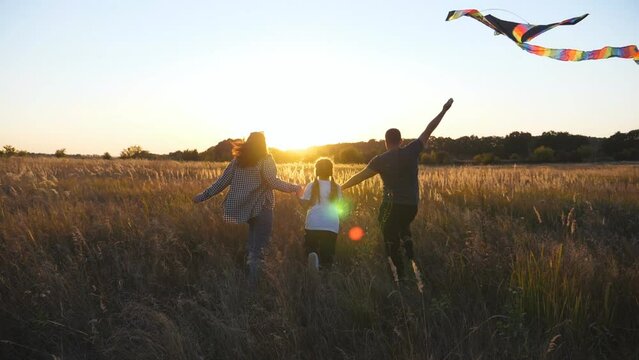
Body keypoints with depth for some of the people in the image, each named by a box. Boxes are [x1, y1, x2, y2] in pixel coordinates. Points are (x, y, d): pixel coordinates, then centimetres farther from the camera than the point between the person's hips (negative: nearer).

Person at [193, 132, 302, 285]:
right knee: (259, 245, -4)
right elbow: (272, 182, -17)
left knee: (254, 236, 28)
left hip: (243, 207, 5)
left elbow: (223, 180, 6)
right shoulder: (265, 159, -6)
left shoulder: (238, 159, 9)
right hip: (261, 207, -5)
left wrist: (204, 195, 13)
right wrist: (294, 188, -8)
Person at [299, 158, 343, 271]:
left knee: (311, 249, 16)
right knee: (327, 254, 13)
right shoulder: (336, 188, 3)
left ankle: (312, 255, -17)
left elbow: (305, 205, -3)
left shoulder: (311, 186, -2)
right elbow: (338, 205, 6)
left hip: (313, 224, -1)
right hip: (331, 226, 1)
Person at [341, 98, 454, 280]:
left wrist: (340, 188, 2)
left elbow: (360, 176, -7)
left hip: (392, 205, -4)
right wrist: (444, 110, 14)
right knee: (403, 226, 33)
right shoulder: (411, 151, -1)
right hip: (412, 205, 4)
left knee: (391, 240, 7)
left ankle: (400, 273, 6)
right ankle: (410, 253, 15)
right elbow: (428, 130, 6)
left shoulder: (380, 160, -6)